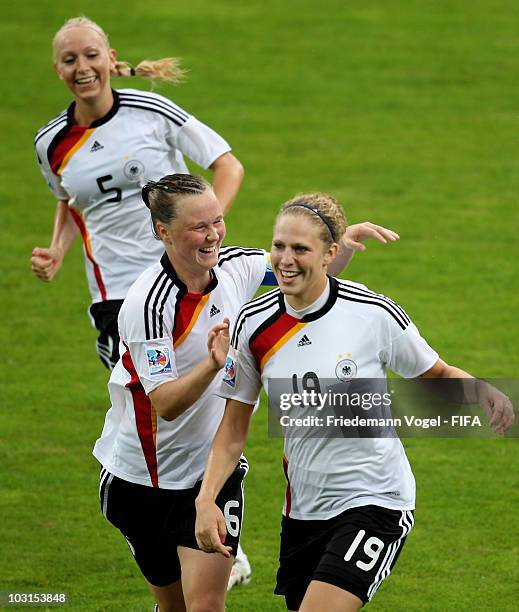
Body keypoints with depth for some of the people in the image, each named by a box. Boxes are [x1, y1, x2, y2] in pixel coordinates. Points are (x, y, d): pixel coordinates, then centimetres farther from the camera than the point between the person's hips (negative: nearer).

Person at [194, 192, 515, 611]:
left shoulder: (374, 314, -13)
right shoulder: (254, 323, -3)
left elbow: (437, 375, 3)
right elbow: (234, 427, 4)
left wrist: (482, 391, -19)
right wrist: (206, 499, -9)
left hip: (375, 501, -5)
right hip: (302, 510, 5)